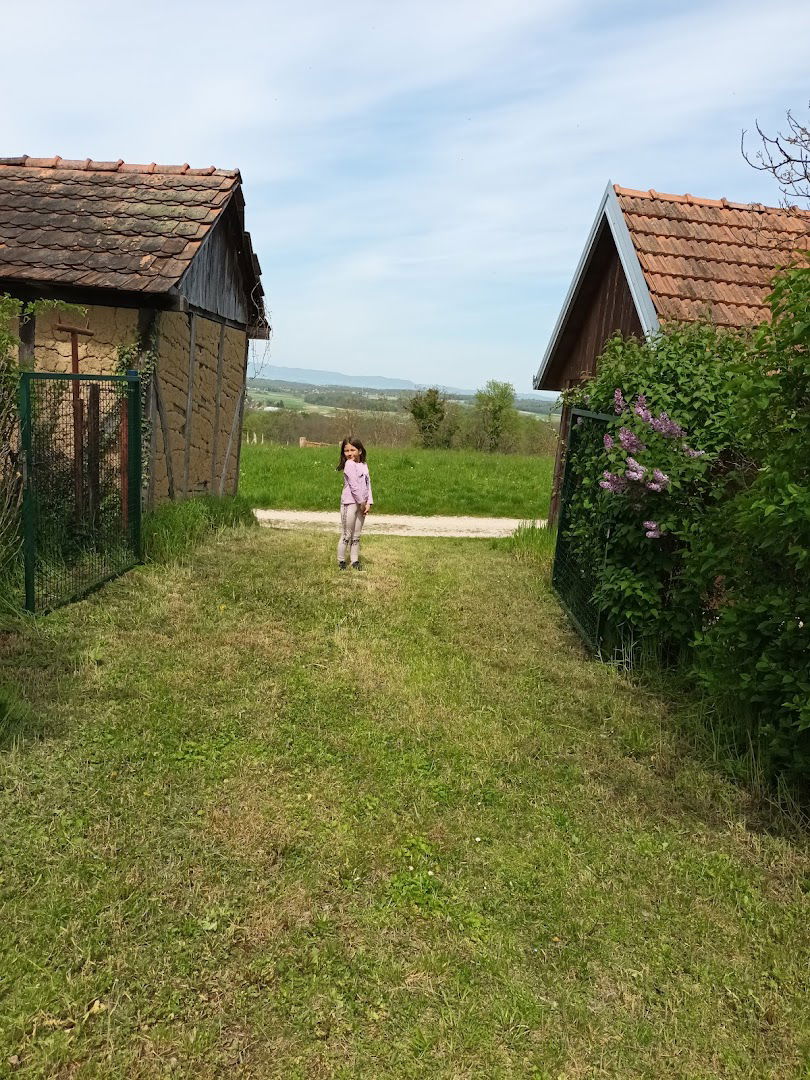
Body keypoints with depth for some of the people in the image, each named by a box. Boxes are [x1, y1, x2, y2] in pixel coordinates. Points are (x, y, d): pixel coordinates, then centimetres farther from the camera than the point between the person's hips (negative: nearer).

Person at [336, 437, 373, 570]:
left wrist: (368, 503, -3)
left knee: (356, 535, 12)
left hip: (362, 504, 6)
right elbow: (354, 485, -15)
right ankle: (341, 561, 10)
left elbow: (368, 484, 7)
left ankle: (355, 560, 19)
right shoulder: (349, 464, -10)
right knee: (346, 535, 0)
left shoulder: (364, 465, 11)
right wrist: (362, 502, -11)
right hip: (350, 503, -6)